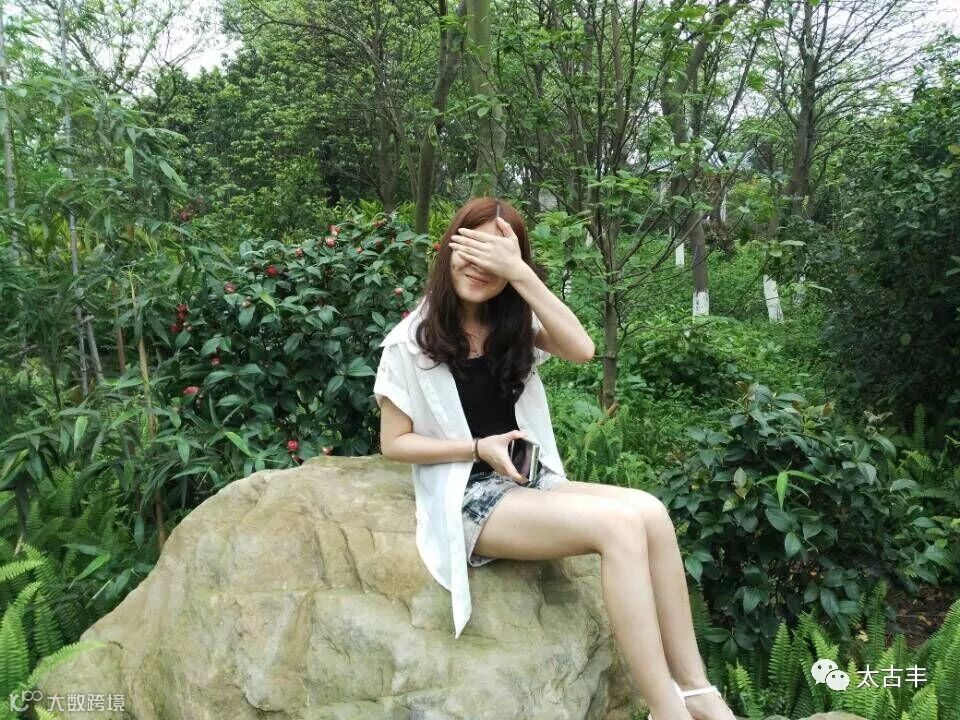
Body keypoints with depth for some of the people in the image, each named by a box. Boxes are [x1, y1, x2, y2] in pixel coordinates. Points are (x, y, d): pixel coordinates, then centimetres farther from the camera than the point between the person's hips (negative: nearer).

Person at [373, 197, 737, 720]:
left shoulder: (515, 325, 8)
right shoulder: (410, 341, -5)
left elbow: (581, 349, -12)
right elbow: (393, 443, -3)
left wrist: (521, 274, -20)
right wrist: (480, 448, -14)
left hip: (533, 482, 5)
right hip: (470, 499, -5)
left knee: (651, 512, -21)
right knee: (620, 525, -27)